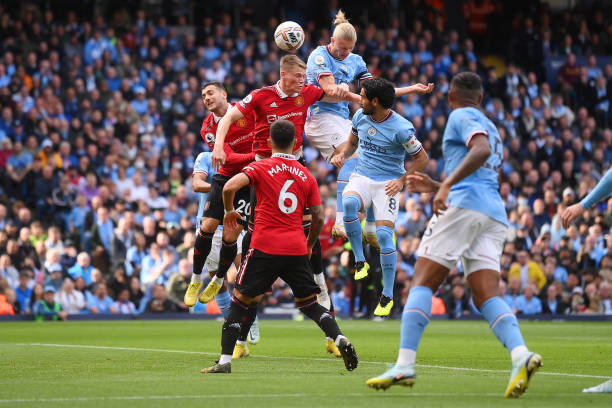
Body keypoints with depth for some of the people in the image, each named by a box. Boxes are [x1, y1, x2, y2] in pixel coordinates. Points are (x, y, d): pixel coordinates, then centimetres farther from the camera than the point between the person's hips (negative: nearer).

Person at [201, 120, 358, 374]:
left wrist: (229, 211, 5)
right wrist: (309, 245, 24)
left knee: (242, 300, 6)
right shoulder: (307, 176, 10)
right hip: (297, 249, 3)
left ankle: (225, 361, 0)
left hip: (264, 248, -3)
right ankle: (339, 339, -8)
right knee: (309, 303, 14)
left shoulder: (260, 167, 0)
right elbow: (319, 217, 9)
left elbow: (230, 186, -14)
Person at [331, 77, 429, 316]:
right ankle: (359, 261, -16)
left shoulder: (401, 128, -15)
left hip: (388, 183, -4)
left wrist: (402, 181, -16)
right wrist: (342, 154, -1)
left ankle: (387, 297, -2)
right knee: (349, 202, -32)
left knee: (384, 234, -15)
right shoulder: (360, 117, 2)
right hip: (361, 178, 4)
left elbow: (422, 158, -5)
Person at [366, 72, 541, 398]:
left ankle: (405, 365, -16)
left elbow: (481, 150, -17)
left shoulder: (461, 116, 4)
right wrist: (433, 186, 40)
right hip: (495, 214, 8)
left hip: (463, 206, -8)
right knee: (487, 296, -3)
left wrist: (447, 185, -25)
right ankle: (521, 356, -27)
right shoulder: (490, 127, 31)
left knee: (422, 283, -6)